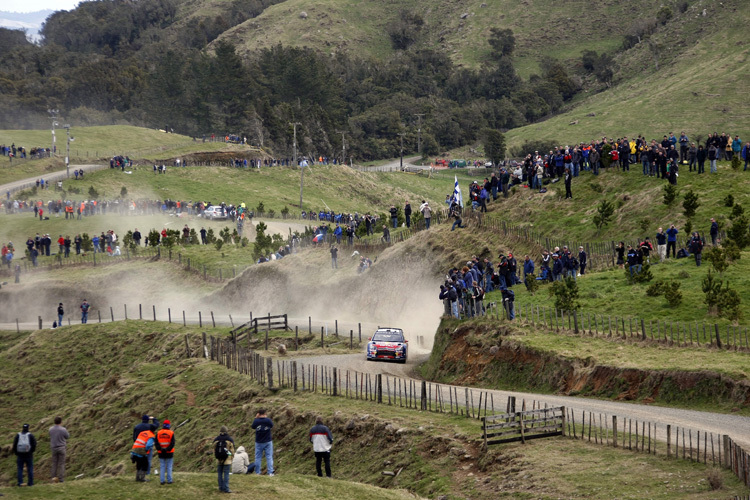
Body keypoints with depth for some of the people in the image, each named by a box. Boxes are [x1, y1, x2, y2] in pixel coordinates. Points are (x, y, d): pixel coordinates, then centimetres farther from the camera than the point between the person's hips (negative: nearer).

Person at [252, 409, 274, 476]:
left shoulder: (256, 421, -11)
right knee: (269, 457, 3)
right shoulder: (268, 420, -12)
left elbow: (253, 427, 9)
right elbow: (272, 426, 9)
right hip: (268, 442, 0)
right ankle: (270, 472, -1)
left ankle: (257, 472, 9)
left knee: (258, 457, 9)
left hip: (259, 442, 0)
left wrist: (256, 418, 10)